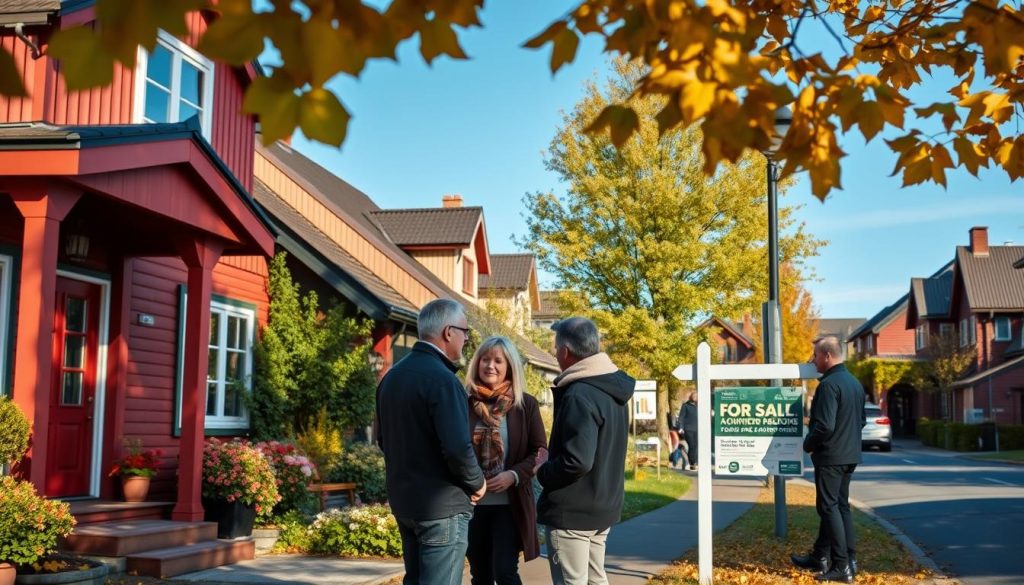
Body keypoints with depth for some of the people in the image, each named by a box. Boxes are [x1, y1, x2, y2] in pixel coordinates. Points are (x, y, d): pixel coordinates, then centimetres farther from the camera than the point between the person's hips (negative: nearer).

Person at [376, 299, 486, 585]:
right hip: (441, 506, -9)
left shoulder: (392, 376, 9)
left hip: (403, 499, 9)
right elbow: (457, 447, -25)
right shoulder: (442, 378, -19)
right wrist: (477, 482, -8)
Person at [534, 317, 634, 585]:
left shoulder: (579, 395, -23)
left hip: (572, 512, -9)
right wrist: (551, 460, 14)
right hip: (602, 508, 9)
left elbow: (576, 461, -29)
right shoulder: (612, 389, 7)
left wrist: (543, 472, -11)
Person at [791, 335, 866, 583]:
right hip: (850, 455, 9)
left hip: (830, 456, -9)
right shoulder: (855, 383, 11)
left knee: (830, 508, -3)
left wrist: (808, 444, -9)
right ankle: (821, 556, 23)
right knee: (839, 506, 14)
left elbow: (824, 425, -25)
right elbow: (861, 420, 19)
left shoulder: (829, 384, -19)